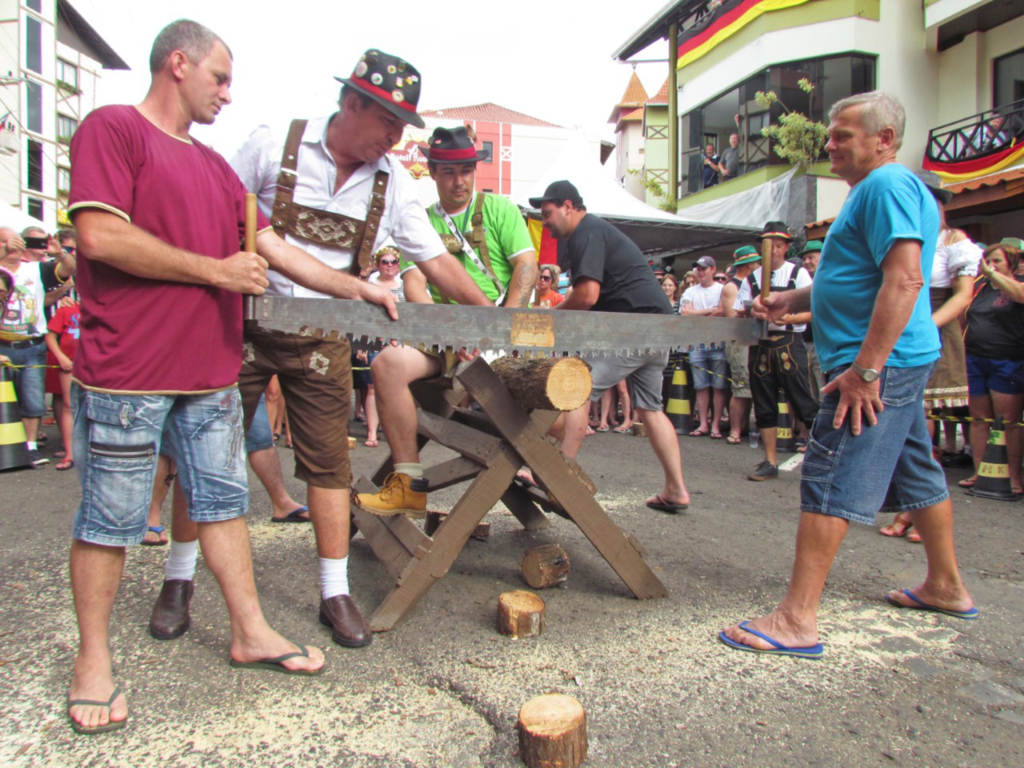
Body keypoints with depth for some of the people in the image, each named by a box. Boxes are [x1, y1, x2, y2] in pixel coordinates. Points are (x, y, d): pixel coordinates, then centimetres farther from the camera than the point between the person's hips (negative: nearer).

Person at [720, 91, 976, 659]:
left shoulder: (888, 185, -12)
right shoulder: (874, 192, 21)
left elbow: (904, 280, -24)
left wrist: (866, 368, -27)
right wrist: (790, 301, 17)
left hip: (881, 363, -11)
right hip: (896, 362, 11)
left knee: (830, 482, -12)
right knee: (917, 473, 19)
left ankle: (797, 620, -8)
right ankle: (946, 588, 35)